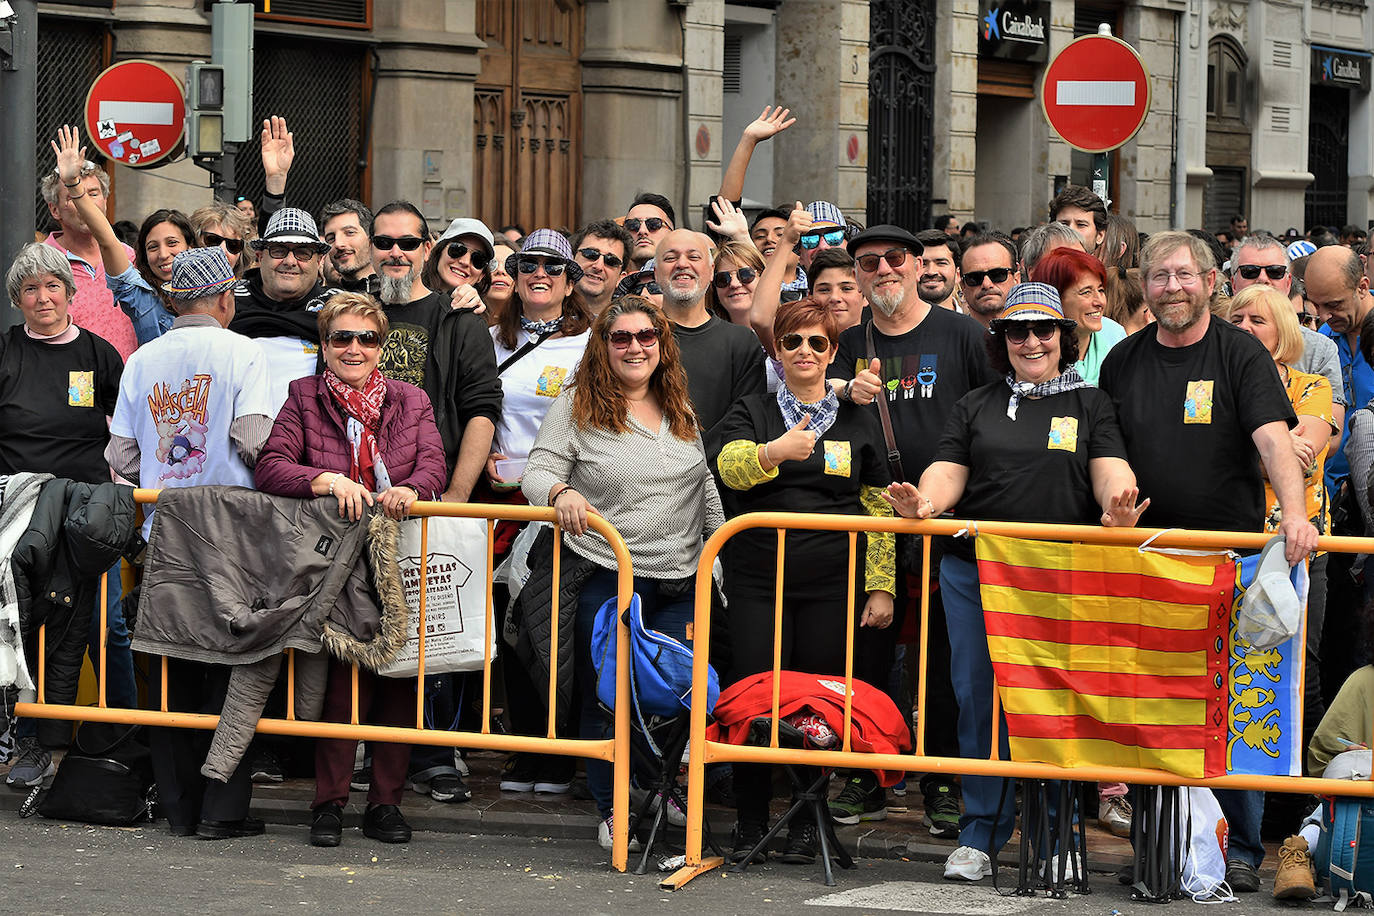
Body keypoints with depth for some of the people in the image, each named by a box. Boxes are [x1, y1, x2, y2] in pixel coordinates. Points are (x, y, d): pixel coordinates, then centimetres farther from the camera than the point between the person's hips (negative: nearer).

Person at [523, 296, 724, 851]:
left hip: (681, 583, 4)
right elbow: (538, 473, -5)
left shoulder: (682, 410, 15)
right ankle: (613, 810, 16)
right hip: (606, 580, -4)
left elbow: (708, 490, 21)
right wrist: (561, 493, -27)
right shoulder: (577, 406, 1)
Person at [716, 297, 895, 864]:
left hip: (832, 584, 1)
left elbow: (880, 510, 9)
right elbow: (731, 469, -14)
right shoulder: (751, 413, 7)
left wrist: (881, 587, 1)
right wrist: (773, 451, -35)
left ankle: (806, 826, 12)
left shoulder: (857, 421, 10)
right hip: (759, 579, 0)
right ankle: (750, 824, 8)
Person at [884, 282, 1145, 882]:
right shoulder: (976, 406, 16)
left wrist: (1118, 506, -24)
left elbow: (1109, 469, -1)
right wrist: (924, 504, -17)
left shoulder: (1090, 405, 12)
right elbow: (948, 472, 6)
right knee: (977, 699, -1)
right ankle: (978, 836, 7)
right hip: (973, 572, 1)